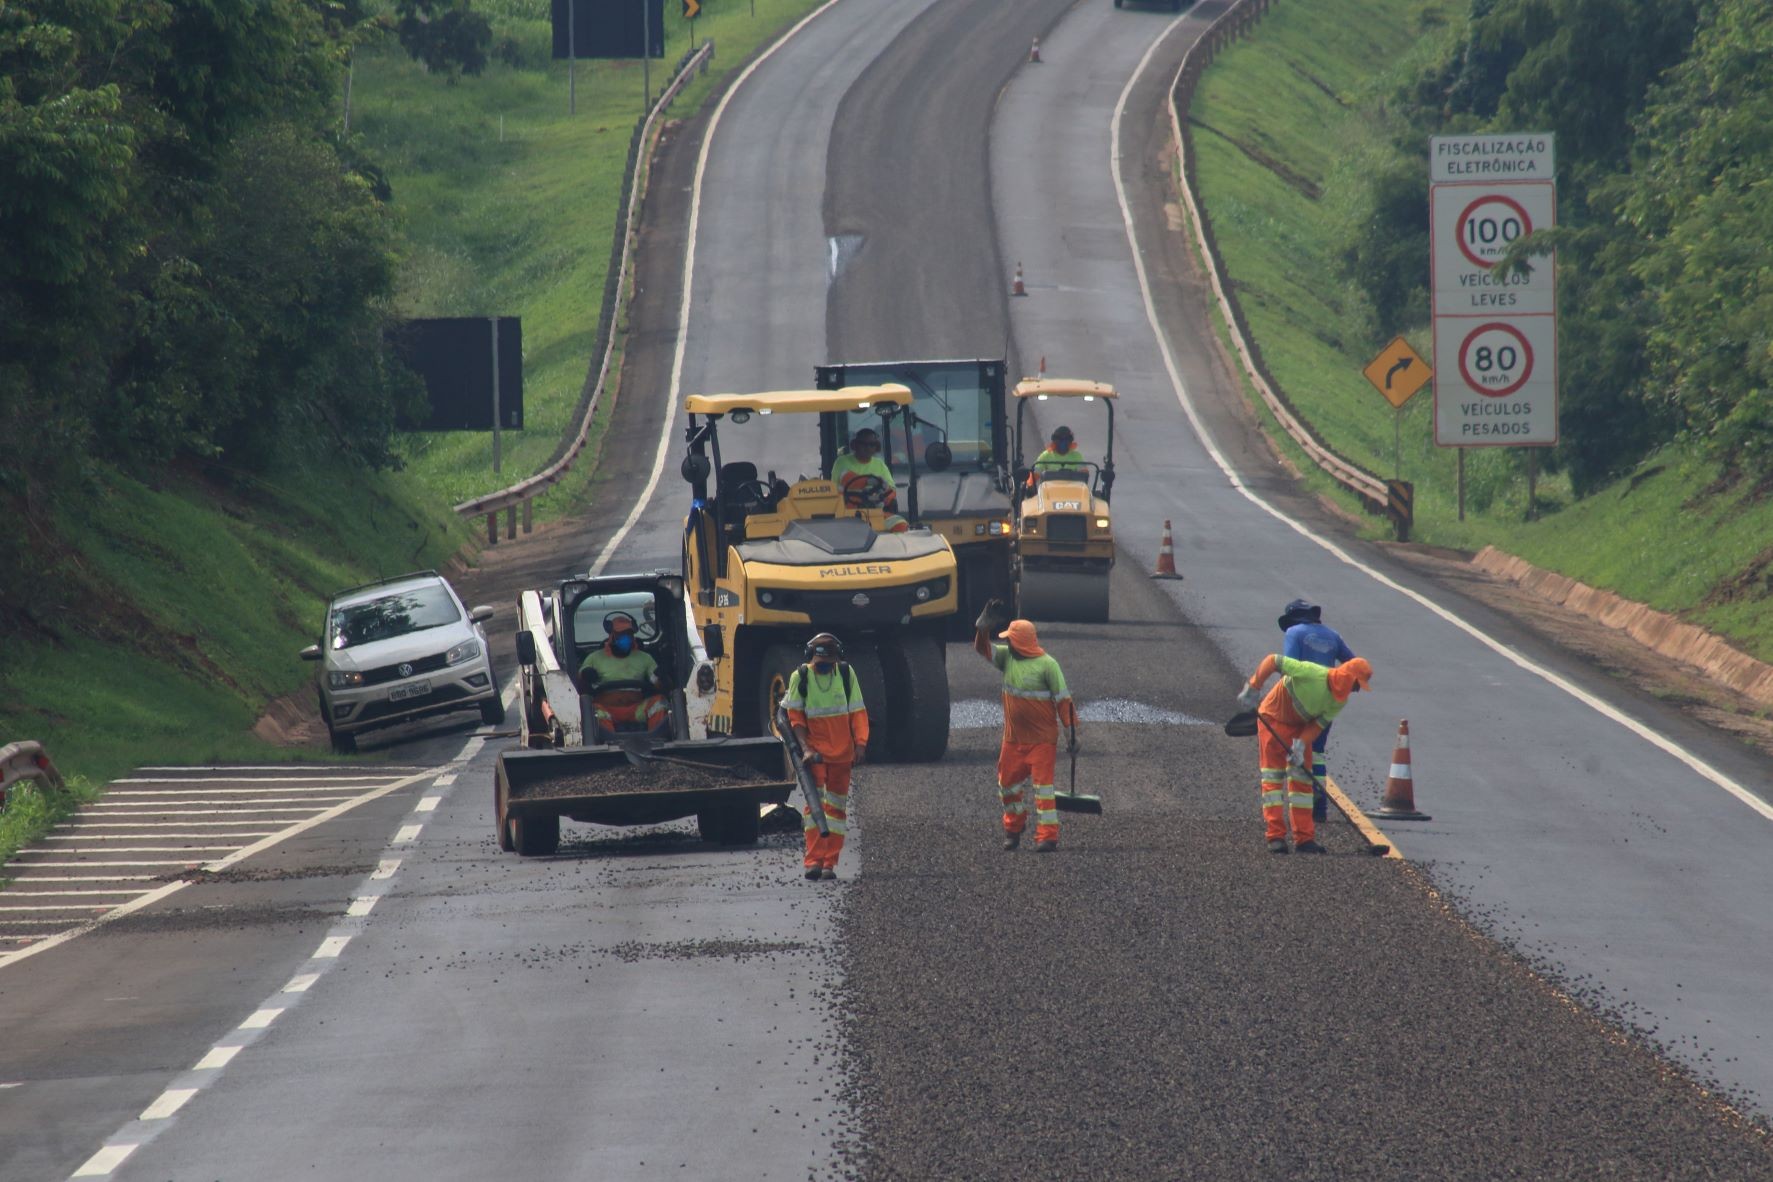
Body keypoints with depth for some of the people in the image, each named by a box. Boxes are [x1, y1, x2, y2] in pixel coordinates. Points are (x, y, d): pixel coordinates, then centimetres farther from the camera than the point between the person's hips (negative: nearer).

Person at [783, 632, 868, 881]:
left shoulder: (846, 674, 0)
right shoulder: (800, 677, -5)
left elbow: (857, 711, 4)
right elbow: (795, 717, -3)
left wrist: (860, 742, -8)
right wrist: (805, 748, -13)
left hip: (842, 752, 2)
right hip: (815, 752, -2)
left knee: (836, 805, 5)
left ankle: (830, 863, 8)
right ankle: (814, 860, -14)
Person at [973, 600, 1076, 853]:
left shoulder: (1047, 665, -14)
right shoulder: (1007, 657, 6)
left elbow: (1063, 699, -13)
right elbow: (983, 648, 8)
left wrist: (1071, 729, -16)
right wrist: (983, 626, -10)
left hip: (1042, 740, -7)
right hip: (1013, 738, 7)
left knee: (1043, 785, -8)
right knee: (1007, 784, 15)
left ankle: (1048, 836, -8)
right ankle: (1013, 827, 35)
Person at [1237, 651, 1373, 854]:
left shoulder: (1340, 701, -11)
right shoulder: (1312, 674, -31)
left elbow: (1318, 724, -8)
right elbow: (1272, 660, -27)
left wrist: (1301, 745, -24)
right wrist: (1252, 690, -27)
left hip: (1300, 727, 7)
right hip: (1273, 718, -7)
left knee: (1302, 779, 4)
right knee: (1273, 776, -7)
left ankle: (1304, 838, 7)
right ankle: (1276, 837, -8)